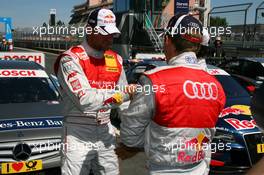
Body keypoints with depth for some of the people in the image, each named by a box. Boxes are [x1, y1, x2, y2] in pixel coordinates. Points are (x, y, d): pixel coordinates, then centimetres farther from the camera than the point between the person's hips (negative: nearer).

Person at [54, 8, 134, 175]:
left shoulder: (116, 59, 7)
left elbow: (124, 99, 11)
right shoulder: (71, 59, -14)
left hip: (106, 134, 6)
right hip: (78, 136, -6)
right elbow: (84, 100, -25)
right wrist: (124, 93, -23)